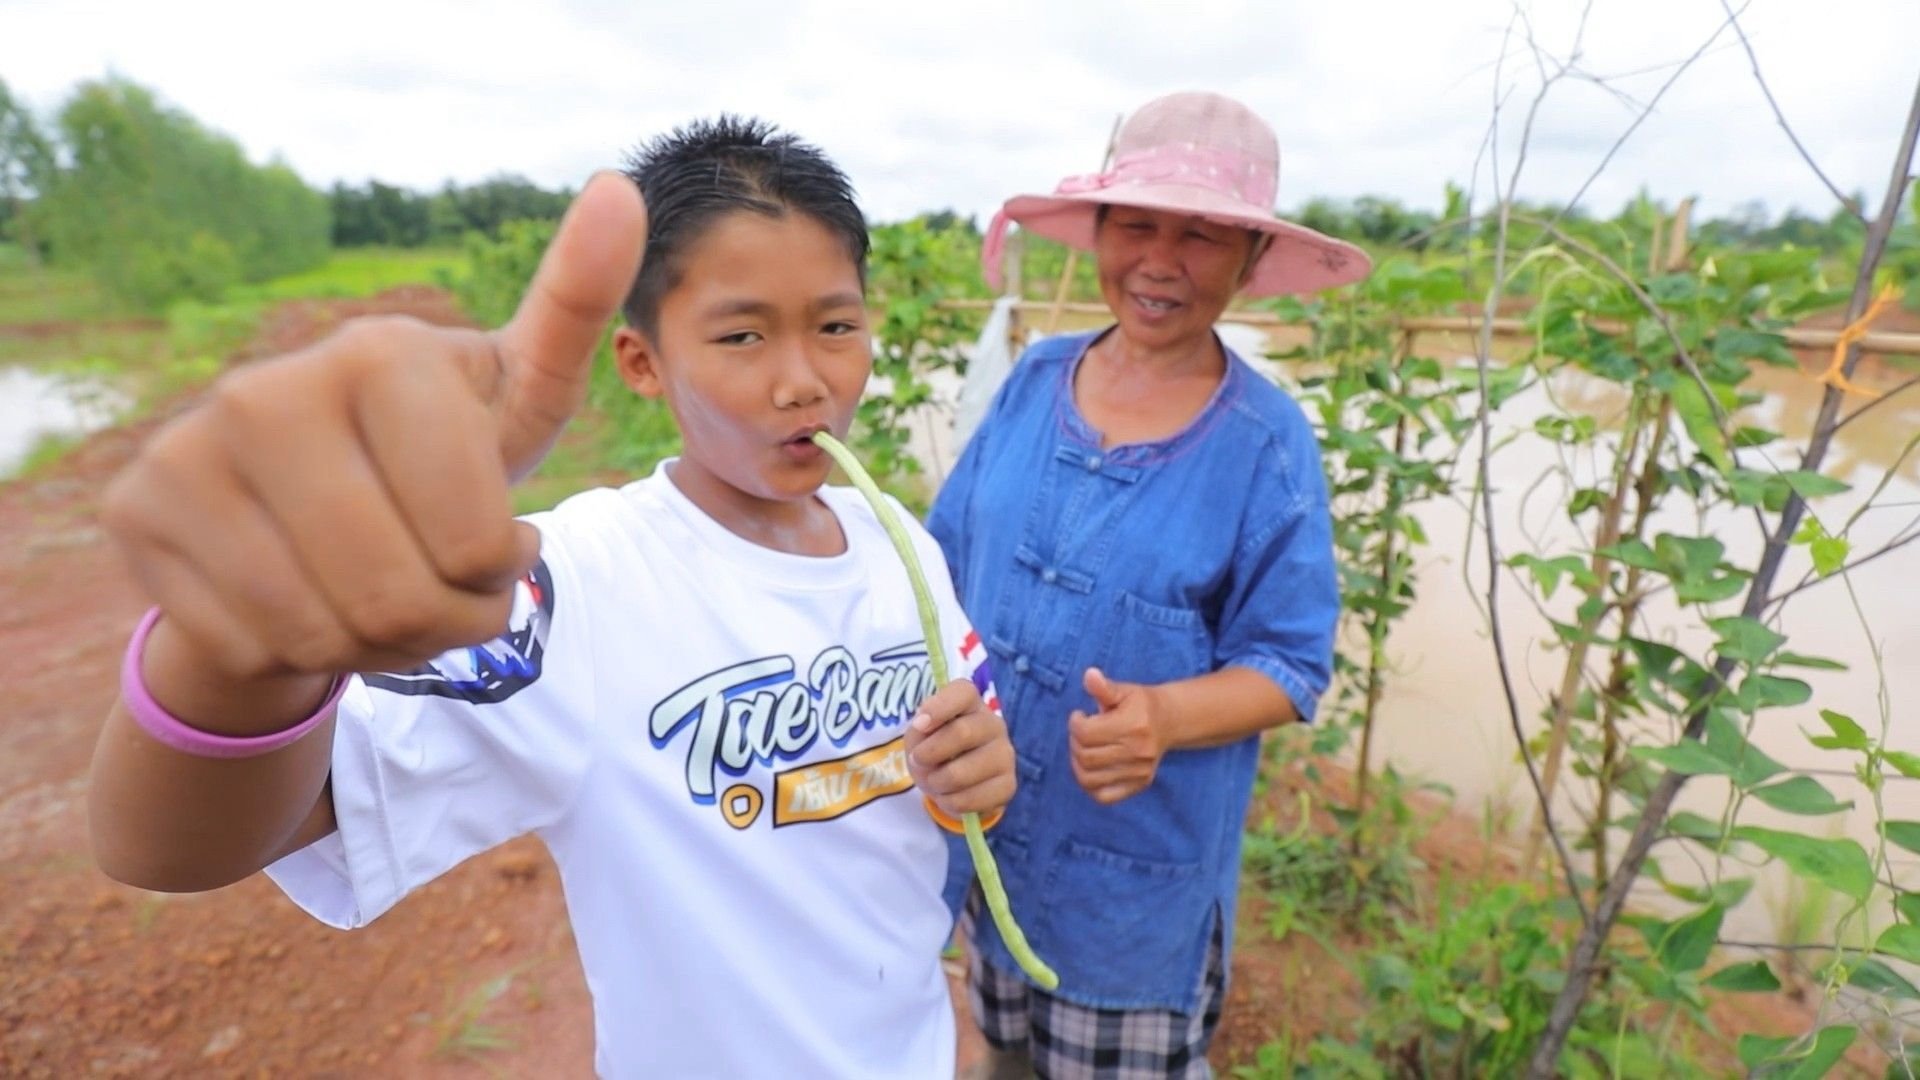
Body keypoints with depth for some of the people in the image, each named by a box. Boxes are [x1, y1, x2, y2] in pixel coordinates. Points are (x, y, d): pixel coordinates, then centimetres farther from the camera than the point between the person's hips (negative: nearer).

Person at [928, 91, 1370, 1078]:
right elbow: (947, 558, 3)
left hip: (1139, 864, -3)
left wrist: (1162, 717, -31)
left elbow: (1289, 667, -13)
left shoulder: (1267, 441, -16)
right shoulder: (1035, 378, -5)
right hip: (985, 826, 4)